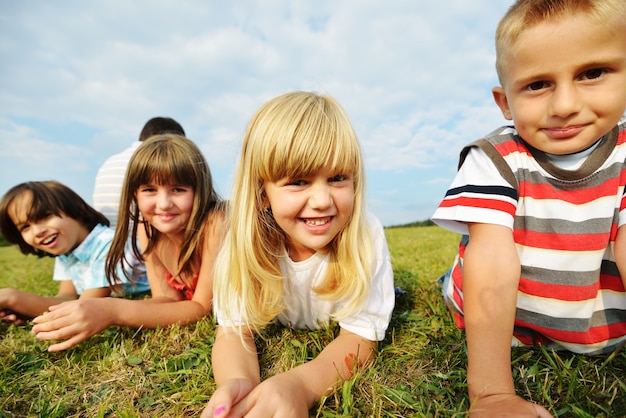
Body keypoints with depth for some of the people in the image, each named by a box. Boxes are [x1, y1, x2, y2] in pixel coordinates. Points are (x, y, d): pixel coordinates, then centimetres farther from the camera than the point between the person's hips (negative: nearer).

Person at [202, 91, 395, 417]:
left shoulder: (366, 236, -33)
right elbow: (233, 330, -25)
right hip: (281, 336, 1)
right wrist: (237, 382, -48)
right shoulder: (245, 240, -29)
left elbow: (360, 339, -29)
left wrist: (300, 384, -49)